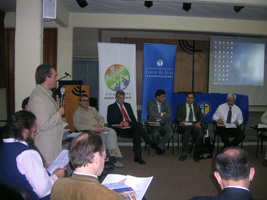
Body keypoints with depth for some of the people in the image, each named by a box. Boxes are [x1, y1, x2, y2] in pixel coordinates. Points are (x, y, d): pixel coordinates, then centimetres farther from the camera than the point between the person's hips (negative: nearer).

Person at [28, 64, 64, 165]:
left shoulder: (46, 93, 13)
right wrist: (58, 113, -12)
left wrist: (56, 108, 9)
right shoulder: (38, 98, -19)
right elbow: (43, 125, -23)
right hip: (46, 146, -10)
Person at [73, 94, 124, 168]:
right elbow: (77, 126, -12)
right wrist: (92, 127, -20)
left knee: (112, 131, -24)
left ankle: (113, 153, -33)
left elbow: (101, 118, 19)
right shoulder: (77, 113, 5)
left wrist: (99, 125, -5)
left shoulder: (92, 109, 25)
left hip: (99, 128, 6)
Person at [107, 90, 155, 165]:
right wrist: (121, 123, -17)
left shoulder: (128, 105, 26)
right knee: (139, 125, -30)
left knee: (136, 133, -31)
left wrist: (133, 123, -1)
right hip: (121, 128, -4)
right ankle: (150, 143, -19)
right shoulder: (111, 107, 10)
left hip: (132, 126, 5)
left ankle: (137, 157, -28)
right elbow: (110, 121, -2)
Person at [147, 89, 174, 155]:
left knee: (170, 133, -29)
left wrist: (159, 117, -8)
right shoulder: (150, 103, 5)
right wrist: (161, 114, -3)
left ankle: (159, 147, -11)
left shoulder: (166, 103, 15)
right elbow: (151, 114, -12)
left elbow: (169, 115, 3)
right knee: (155, 134, -33)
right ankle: (162, 148, -3)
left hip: (164, 123, 3)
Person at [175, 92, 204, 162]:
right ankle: (184, 153, -34)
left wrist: (199, 122, -8)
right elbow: (177, 118, 9)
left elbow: (202, 117, 15)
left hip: (195, 124, 2)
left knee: (200, 134, -32)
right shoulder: (181, 107, 19)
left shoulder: (197, 107, 25)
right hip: (185, 125, -1)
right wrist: (181, 121, -15)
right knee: (186, 132, -37)